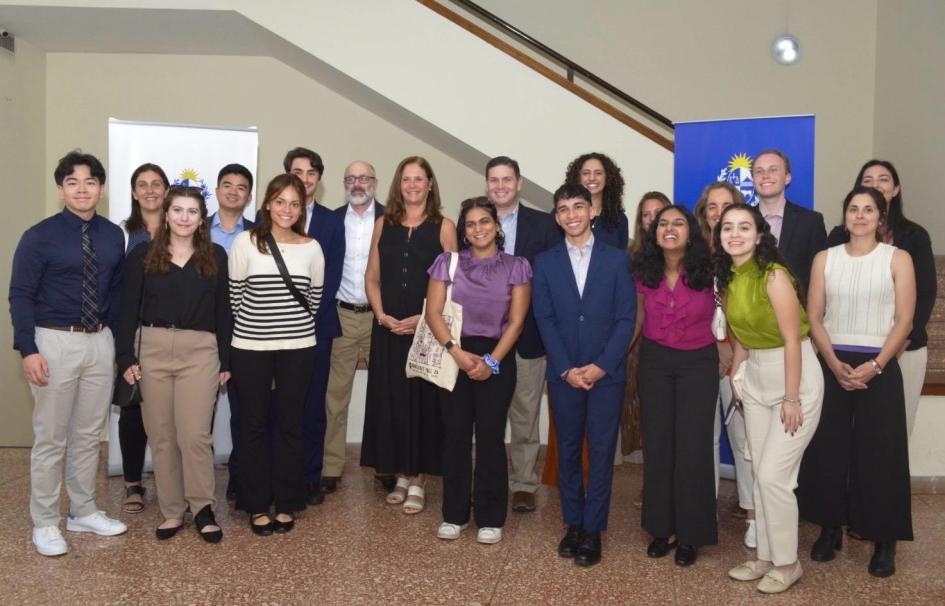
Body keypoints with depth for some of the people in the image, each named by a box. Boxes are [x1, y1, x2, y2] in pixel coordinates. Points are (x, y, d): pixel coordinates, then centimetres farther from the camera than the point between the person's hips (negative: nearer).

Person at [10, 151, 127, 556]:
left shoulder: (113, 236, 5)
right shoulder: (40, 237, -7)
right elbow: (20, 295, -8)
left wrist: (120, 342, 8)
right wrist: (28, 350, -17)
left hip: (99, 342, 4)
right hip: (55, 342, -4)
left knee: (89, 434, 15)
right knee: (51, 438, 4)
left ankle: (84, 512, 30)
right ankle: (44, 524, 19)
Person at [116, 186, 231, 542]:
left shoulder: (216, 257, 6)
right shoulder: (142, 256, 5)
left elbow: (223, 310, 6)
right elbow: (129, 309, 4)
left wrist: (226, 361, 3)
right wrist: (125, 357, -3)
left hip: (200, 351, -1)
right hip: (153, 349, 1)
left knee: (194, 435, -7)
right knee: (161, 436, 7)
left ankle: (203, 508, 11)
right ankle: (172, 512, 19)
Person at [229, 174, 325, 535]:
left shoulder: (311, 248, 2)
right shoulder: (245, 242, -3)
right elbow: (235, 296, 3)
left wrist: (295, 327, 12)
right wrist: (254, 326, 7)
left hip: (298, 348, 1)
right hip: (250, 347, -1)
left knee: (290, 425, 8)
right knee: (254, 425, 7)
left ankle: (286, 504, 19)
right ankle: (258, 505, 19)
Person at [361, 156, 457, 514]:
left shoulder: (443, 227, -1)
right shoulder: (383, 225, 9)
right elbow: (372, 277, 9)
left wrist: (423, 318, -14)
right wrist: (381, 315, -6)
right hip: (388, 329, 3)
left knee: (422, 401, 1)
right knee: (390, 400, 6)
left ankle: (417, 481, 12)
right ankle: (400, 476, 20)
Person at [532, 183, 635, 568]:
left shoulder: (617, 259, 3)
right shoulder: (545, 262, 6)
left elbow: (626, 318, -2)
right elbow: (545, 320, 1)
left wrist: (601, 365, -12)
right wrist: (566, 369, -9)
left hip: (606, 373, -1)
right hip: (563, 373, 1)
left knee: (601, 451, 2)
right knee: (568, 450, 9)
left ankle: (593, 530, 10)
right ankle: (573, 523, 21)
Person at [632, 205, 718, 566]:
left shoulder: (708, 272, -13)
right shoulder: (644, 272, -4)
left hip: (699, 363, -2)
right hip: (654, 362, 3)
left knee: (692, 446, 0)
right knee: (657, 443, 8)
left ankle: (689, 534, 15)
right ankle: (660, 528, 22)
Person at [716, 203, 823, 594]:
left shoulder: (774, 275, -20)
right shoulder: (727, 278, 2)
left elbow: (792, 340, -20)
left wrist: (792, 400, -18)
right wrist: (735, 377, 8)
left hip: (795, 375, -7)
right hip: (755, 378, 7)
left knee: (773, 475, -6)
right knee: (759, 474, 11)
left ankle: (787, 563, 13)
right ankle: (765, 556, 25)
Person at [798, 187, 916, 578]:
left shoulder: (898, 259, 0)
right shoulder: (825, 258, 7)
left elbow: (904, 321, -5)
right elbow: (814, 317, 3)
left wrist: (874, 366, -15)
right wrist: (835, 364, -10)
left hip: (879, 368, -2)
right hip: (832, 366, 2)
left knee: (879, 452, 0)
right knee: (828, 448, 4)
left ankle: (884, 540, 12)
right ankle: (830, 529, 18)